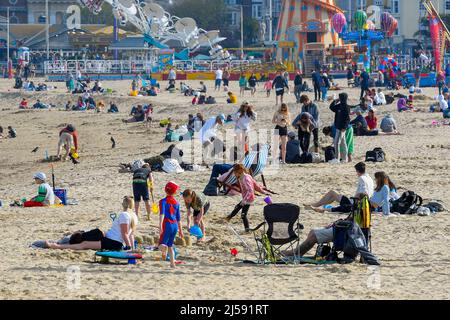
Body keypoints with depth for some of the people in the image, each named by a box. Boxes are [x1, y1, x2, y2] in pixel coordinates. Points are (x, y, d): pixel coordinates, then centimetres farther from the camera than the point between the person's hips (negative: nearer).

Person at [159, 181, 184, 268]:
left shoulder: (163, 201, -4)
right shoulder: (176, 203, 11)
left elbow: (162, 214, -20)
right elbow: (178, 218, 17)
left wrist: (160, 226, -29)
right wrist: (180, 230, 24)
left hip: (167, 225, -5)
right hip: (175, 226, 5)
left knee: (162, 244, -3)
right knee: (170, 246, 18)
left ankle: (164, 251, -38)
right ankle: (172, 263, 14)